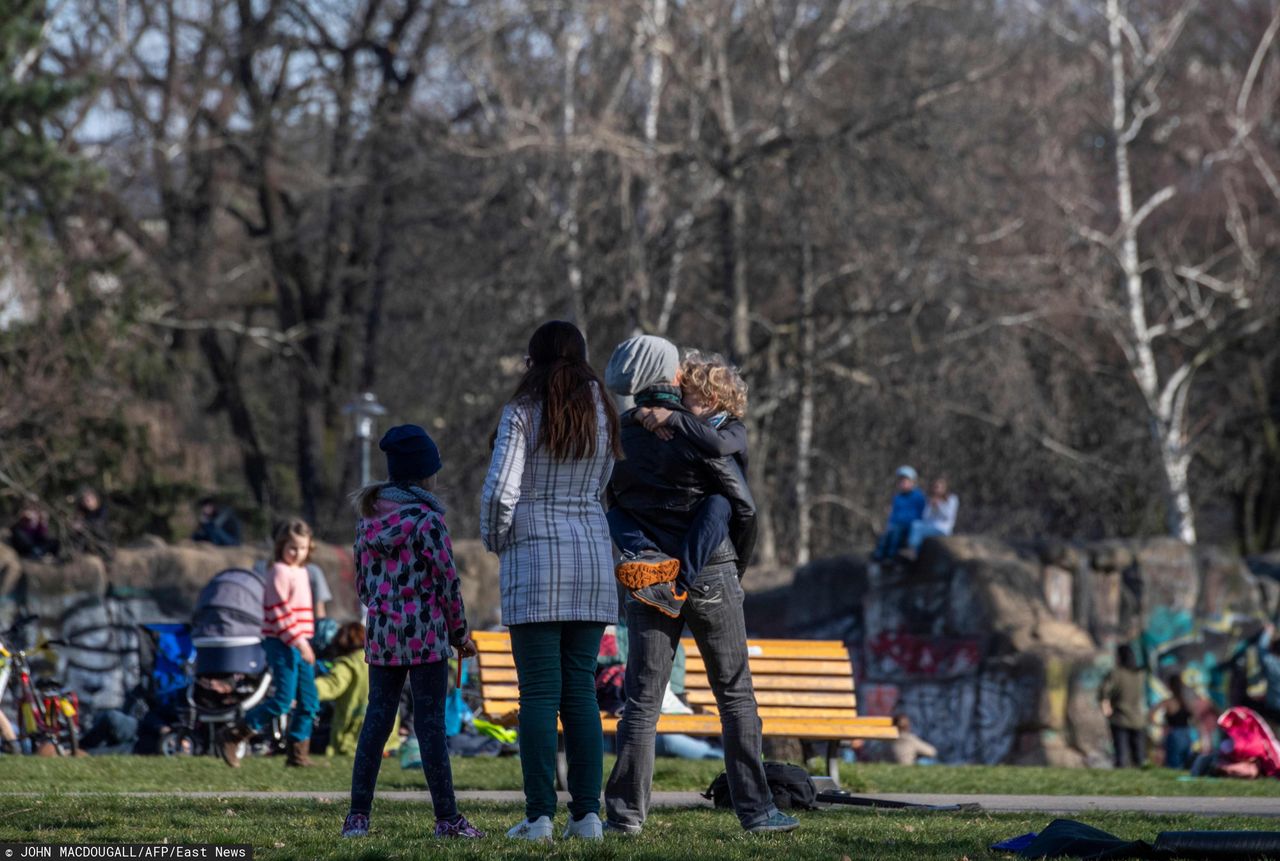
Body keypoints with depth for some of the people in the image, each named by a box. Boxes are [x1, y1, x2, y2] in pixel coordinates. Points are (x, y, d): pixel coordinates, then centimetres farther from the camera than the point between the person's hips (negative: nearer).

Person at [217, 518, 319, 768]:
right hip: (281, 644, -9)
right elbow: (280, 613, -18)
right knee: (283, 700, -12)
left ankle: (298, 754, 12)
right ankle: (231, 737, -5)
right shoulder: (280, 573, -12)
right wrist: (299, 642, -22)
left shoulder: (301, 573, 16)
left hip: (298, 644, 9)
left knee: (309, 702, 7)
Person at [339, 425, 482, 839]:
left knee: (377, 717, 9)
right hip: (425, 635, -6)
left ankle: (358, 815, 6)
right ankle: (447, 817, 0)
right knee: (430, 722, -3)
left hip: (380, 634, 6)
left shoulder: (368, 522, 8)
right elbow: (447, 579, -10)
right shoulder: (427, 520, -11)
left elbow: (362, 583, 12)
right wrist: (459, 632, 0)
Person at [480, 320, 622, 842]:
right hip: (593, 554, 4)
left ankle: (539, 816, -6)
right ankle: (587, 813, 3)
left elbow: (500, 491, -12)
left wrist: (494, 540, 4)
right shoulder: (602, 413, 8)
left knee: (539, 692, -3)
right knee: (581, 688, 8)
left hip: (535, 551, -4)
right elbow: (601, 488, 11)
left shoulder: (523, 413, -7)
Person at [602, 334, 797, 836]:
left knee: (641, 699, 5)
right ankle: (754, 809, 6)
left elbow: (612, 508, 10)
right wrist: (737, 565, 7)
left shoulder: (616, 439, 2)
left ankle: (626, 812, 0)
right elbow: (743, 507, -8)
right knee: (735, 693, 6)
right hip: (708, 577, -3)